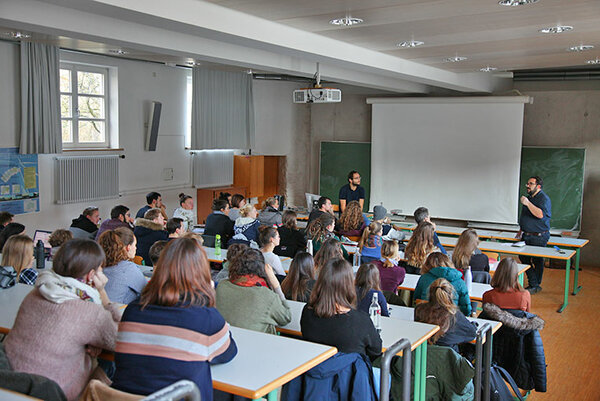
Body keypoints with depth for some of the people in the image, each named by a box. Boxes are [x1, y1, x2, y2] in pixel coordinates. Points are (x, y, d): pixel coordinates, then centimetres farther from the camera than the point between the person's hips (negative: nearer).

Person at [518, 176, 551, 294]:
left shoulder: (544, 198, -12)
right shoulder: (529, 197, 16)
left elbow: (540, 214, -29)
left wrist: (528, 203, -29)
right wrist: (521, 230, 23)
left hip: (539, 237, -9)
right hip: (527, 236, 9)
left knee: (537, 261, -1)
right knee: (523, 257, 7)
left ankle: (535, 286, 9)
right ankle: (533, 284, 17)